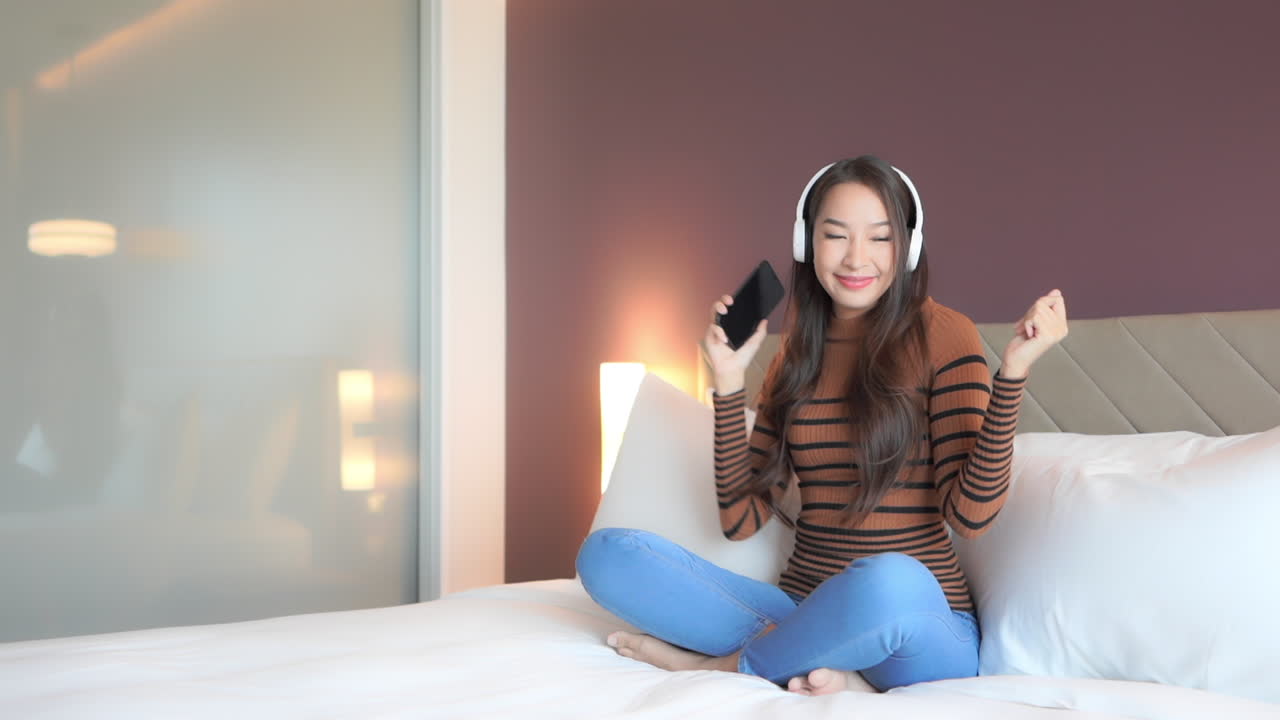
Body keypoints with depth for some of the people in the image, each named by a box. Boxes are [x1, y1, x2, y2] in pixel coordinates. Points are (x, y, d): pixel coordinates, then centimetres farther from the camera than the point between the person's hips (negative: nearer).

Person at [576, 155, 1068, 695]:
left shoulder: (942, 336, -3)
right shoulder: (795, 358, 11)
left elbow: (970, 513, -11)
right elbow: (742, 519, 5)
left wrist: (1013, 369, -19)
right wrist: (729, 380, 0)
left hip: (922, 624, -4)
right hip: (802, 609, 4)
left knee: (890, 581, -41)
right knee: (605, 553, -13)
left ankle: (724, 665, -13)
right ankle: (817, 661, -19)